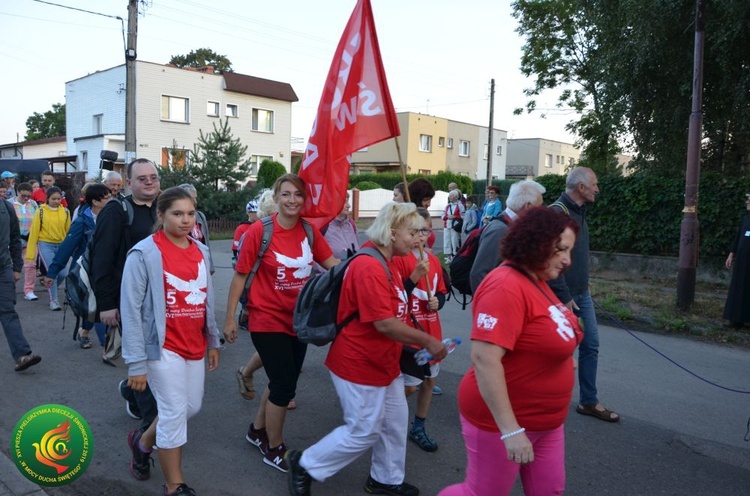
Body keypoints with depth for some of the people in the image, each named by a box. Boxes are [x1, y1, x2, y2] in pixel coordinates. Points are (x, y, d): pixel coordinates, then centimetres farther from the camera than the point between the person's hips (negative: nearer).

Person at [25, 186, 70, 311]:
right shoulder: (40, 212, -6)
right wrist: (31, 253, -7)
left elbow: (68, 230, 7)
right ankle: (53, 300, 2)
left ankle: (51, 290, 34)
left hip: (61, 245, 3)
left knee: (62, 274, 3)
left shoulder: (65, 212, 2)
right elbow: (34, 232, -5)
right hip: (45, 245, -3)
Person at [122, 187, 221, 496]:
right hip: (164, 347, -6)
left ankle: (143, 440, 45)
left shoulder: (201, 251, 6)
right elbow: (131, 310, -14)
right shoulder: (144, 253, -13)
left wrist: (213, 341, 15)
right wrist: (136, 363, -15)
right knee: (175, 413, 0)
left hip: (195, 346, 7)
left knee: (192, 407, 16)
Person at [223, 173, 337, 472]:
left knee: (284, 381, 18)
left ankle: (257, 430, 43)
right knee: (285, 385, -1)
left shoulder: (309, 231, -2)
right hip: (268, 320, -6)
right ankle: (274, 449, 23)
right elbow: (240, 275, -10)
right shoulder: (259, 231, -15)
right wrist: (230, 318, -8)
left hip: (299, 320, 6)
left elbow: (333, 264, -1)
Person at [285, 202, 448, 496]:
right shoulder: (369, 267, -26)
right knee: (364, 432, 3)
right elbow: (385, 324, -28)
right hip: (360, 364, -10)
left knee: (395, 422, 18)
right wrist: (428, 342, -18)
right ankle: (305, 465, 22)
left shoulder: (387, 264, 8)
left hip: (384, 362, 10)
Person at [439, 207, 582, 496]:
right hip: (502, 422, -9)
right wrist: (510, 429, -32)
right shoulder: (507, 287, -25)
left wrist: (561, 361, 8)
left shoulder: (536, 282, 5)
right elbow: (484, 358, -33)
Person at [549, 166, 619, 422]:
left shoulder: (578, 212, 10)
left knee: (591, 345, 13)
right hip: (564, 296, -9)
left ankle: (588, 401, 25)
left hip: (581, 294, 9)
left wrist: (584, 286, 15)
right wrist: (564, 298, -21)